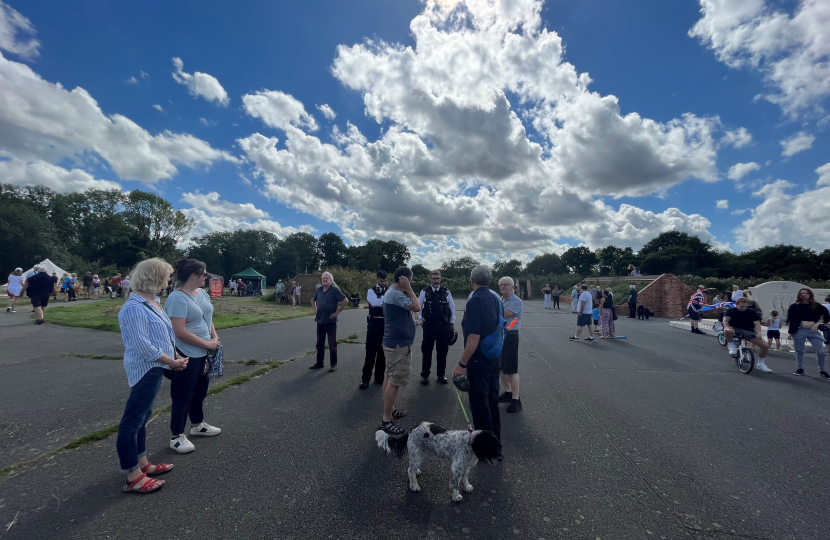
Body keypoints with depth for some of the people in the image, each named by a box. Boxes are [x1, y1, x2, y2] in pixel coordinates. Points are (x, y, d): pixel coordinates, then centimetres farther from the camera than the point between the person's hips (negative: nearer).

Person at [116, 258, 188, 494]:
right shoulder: (134, 308, -22)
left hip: (155, 368, 10)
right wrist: (173, 362, -15)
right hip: (146, 369, -10)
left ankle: (142, 463, 33)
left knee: (142, 417, 19)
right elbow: (143, 346, -23)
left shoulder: (151, 302, 8)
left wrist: (177, 357, 5)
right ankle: (133, 477, 13)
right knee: (132, 421, 2)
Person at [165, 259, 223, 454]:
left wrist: (215, 338, 0)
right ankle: (177, 436, 21)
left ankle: (197, 425, 38)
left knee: (200, 391, 21)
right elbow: (180, 332, -26)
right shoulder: (177, 298, -21)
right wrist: (207, 344, -18)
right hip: (187, 355, -8)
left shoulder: (202, 293, 5)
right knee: (183, 395, 5)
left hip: (203, 353, 9)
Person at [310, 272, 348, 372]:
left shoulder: (335, 290, -11)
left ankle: (334, 364, 13)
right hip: (320, 320, 6)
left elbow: (345, 300, -16)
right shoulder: (319, 290, 7)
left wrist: (337, 312, -13)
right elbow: (313, 300, 25)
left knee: (332, 344, 3)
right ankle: (319, 363, 27)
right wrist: (315, 310, 12)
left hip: (330, 321, -6)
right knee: (320, 343, 14)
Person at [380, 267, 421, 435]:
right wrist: (408, 289, -20)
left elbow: (411, 307, 15)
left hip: (392, 342, 11)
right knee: (394, 381, -5)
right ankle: (387, 420, 2)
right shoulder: (396, 294, -22)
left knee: (389, 377, 18)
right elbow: (417, 307, -24)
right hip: (399, 344, -11)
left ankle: (390, 410, 31)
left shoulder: (392, 292, 12)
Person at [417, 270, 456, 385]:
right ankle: (425, 375, 20)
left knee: (442, 351, 11)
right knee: (426, 351, 6)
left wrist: (452, 323, 9)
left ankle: (441, 374, 26)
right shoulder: (424, 292, -3)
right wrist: (420, 318, -4)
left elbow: (452, 307, 7)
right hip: (429, 325, -1)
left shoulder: (446, 292, -1)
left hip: (443, 325, 1)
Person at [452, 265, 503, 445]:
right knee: (492, 398, 20)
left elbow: (474, 337, -26)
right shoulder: (496, 298, 4)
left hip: (479, 359, -8)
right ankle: (495, 438, 34)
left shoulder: (475, 301, -21)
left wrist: (462, 364, -20)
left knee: (479, 401, 5)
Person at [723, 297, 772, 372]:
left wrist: (758, 333, -25)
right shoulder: (731, 311, -5)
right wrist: (726, 327, -42)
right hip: (735, 330, -3)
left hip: (748, 332, 4)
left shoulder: (752, 312, 3)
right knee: (727, 331, -41)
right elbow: (725, 319, -20)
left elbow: (757, 323, -6)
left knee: (765, 346, -8)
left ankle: (760, 364, 16)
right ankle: (732, 346, -11)